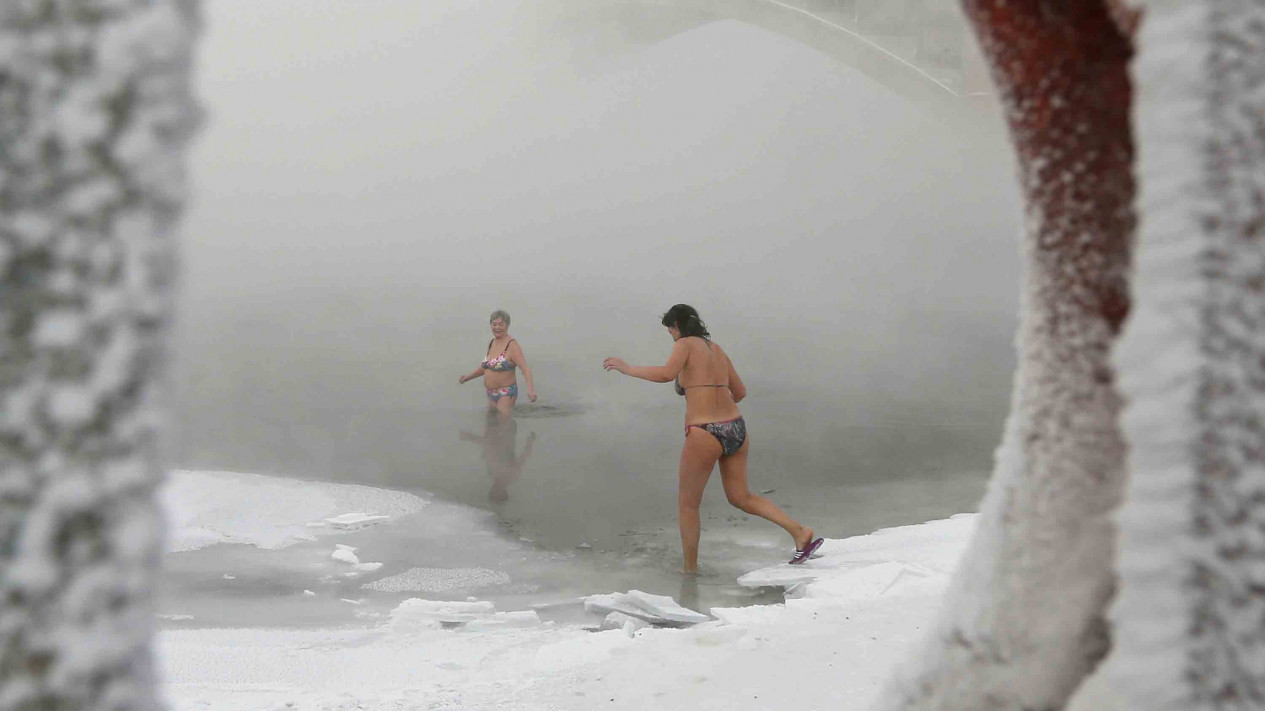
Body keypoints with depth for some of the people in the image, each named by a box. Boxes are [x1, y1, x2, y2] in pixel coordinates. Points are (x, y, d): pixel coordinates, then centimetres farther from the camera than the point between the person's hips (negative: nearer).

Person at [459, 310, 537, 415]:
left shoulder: (512, 345, -16)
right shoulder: (491, 343, 8)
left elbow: (525, 369, -26)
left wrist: (530, 389, -41)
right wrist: (468, 377, 12)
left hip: (506, 394, -8)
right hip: (491, 394, 8)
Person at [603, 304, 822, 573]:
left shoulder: (685, 345, -3)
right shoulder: (717, 349, 18)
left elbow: (666, 374, -23)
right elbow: (740, 392, 25)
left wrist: (626, 368, -11)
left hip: (704, 437, -6)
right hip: (735, 430, 7)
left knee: (687, 503, 15)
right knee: (741, 498, 21)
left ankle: (690, 568, 24)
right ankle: (800, 532, 8)